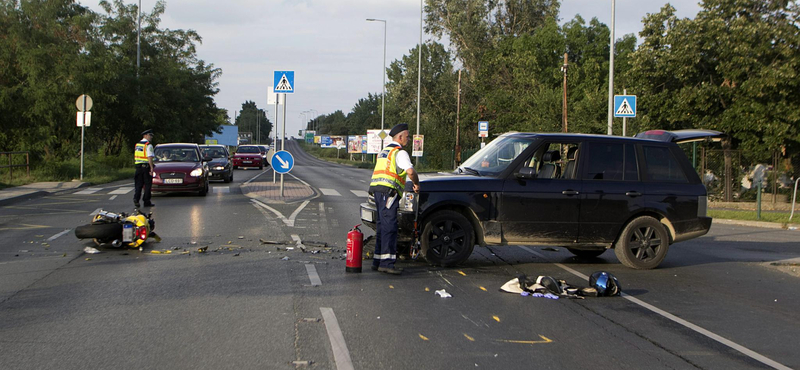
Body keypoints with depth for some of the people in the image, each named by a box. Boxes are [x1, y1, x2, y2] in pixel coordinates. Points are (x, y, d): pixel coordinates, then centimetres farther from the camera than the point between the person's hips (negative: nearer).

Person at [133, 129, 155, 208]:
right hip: (146, 166, -6)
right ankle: (146, 201, 2)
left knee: (138, 184, 7)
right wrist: (151, 167, -17)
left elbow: (135, 157, 17)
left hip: (138, 166, 6)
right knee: (147, 185, 1)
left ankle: (136, 199, -9)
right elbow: (149, 157, -17)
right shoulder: (148, 145, -9)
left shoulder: (137, 144, 15)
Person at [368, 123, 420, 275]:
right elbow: (410, 171, -19)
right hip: (388, 191, -9)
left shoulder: (384, 151, 24)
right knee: (389, 227, -12)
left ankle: (377, 261, 14)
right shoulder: (400, 152, -6)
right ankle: (386, 262, -18)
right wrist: (416, 184, -1)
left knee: (382, 226, 13)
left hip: (377, 190, 9)